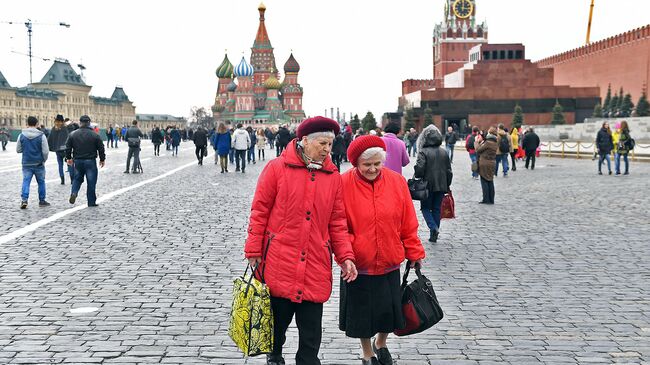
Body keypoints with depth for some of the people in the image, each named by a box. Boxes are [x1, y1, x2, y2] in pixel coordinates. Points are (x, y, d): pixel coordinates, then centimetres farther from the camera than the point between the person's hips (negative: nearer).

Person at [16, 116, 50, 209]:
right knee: (41, 182, 12)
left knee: (26, 181, 3)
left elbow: (18, 150, 6)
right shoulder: (41, 136, -10)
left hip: (26, 164, 1)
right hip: (39, 164, -1)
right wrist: (44, 160, 9)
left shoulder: (21, 135, -2)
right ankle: (42, 201, 19)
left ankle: (24, 199, -13)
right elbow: (45, 151, -10)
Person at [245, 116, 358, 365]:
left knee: (311, 330, 5)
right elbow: (259, 212, -1)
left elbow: (337, 221, 9)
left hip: (316, 266, 2)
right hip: (279, 263, -2)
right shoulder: (277, 168, -4)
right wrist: (254, 252, -3)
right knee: (278, 318, 13)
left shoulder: (333, 176, 6)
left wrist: (345, 256, 0)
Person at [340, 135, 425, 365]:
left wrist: (414, 252, 5)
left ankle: (381, 345, 43)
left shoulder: (397, 182, -4)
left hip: (389, 263, 2)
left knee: (390, 309, 13)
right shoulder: (343, 184, -12)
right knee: (362, 311, 11)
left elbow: (408, 224, 2)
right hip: (358, 264, -2)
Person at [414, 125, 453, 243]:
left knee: (425, 208, 9)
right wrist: (447, 186, 16)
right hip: (441, 186, 5)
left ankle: (433, 228, -13)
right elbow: (449, 171, 9)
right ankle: (434, 235, 13)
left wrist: (417, 177, 0)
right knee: (437, 209, 12)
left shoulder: (423, 152, -12)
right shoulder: (444, 152, 6)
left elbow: (419, 168, -20)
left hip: (428, 185, -4)